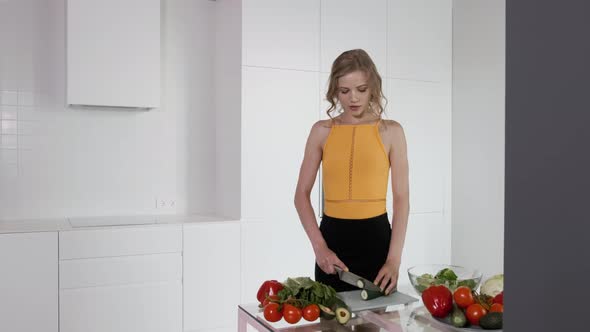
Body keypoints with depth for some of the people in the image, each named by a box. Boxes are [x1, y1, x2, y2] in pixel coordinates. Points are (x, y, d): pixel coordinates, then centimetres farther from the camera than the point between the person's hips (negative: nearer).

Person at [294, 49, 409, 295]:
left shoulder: (391, 131, 0)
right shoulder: (322, 131, 2)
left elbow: (401, 197, -3)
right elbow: (302, 195, 2)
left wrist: (394, 259, -13)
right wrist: (319, 246, -10)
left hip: (376, 237, 0)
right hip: (333, 237, 1)